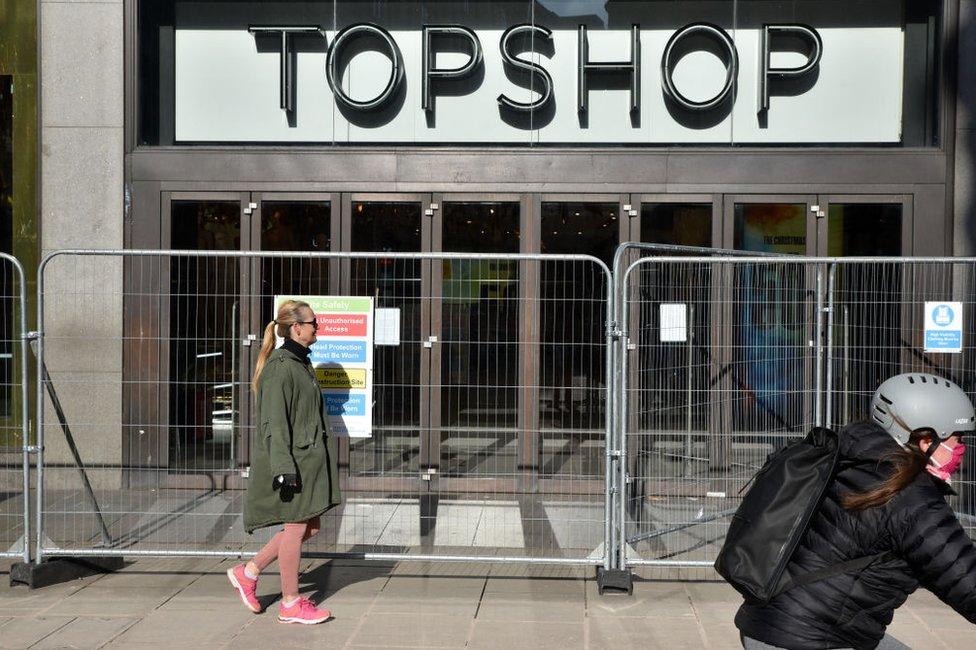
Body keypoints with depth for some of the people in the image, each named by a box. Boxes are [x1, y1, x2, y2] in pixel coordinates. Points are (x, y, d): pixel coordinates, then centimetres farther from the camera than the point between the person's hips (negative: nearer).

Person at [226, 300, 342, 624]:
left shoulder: (300, 363, 15)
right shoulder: (280, 367, -15)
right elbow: (274, 422, -19)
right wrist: (283, 468, -23)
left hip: (308, 457, 10)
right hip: (291, 460, -10)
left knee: (309, 526, 12)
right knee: (296, 528, 0)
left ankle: (248, 572, 22)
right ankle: (291, 604, 13)